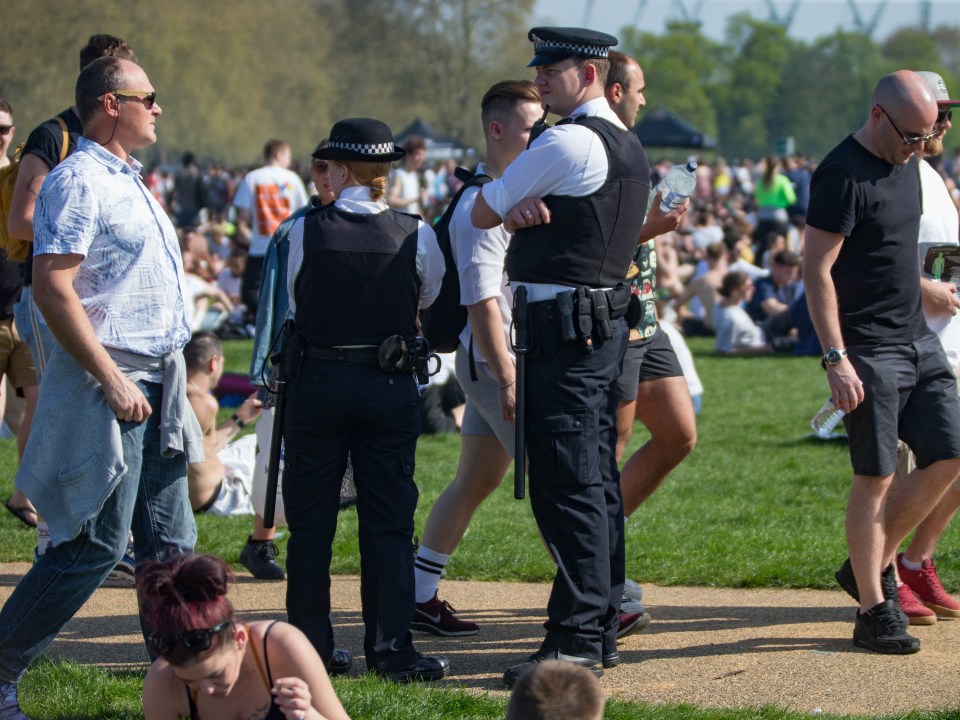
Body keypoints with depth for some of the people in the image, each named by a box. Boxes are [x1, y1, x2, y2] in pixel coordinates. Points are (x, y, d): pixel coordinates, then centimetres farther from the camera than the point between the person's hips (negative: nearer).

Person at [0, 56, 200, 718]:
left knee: (171, 543, 8)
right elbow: (53, 291, -20)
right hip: (109, 383, -9)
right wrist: (113, 383, -22)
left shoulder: (129, 181, 18)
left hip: (156, 385, 9)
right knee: (96, 546, -8)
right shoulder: (78, 181, -12)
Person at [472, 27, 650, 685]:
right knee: (599, 481, 11)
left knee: (568, 487, -9)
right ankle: (603, 629, 15)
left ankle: (576, 638, -11)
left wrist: (512, 207, 17)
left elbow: (482, 214, -4)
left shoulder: (568, 143, -13)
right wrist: (527, 207, -4)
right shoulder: (628, 147, 16)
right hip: (608, 324, 10)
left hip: (564, 329, -10)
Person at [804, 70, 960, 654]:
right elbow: (816, 270, -17)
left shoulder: (907, 162, 11)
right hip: (869, 351, -8)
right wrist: (837, 359, -22)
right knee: (876, 478, -5)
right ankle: (874, 610, 3)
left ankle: (874, 565, 18)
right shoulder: (843, 175, -15)